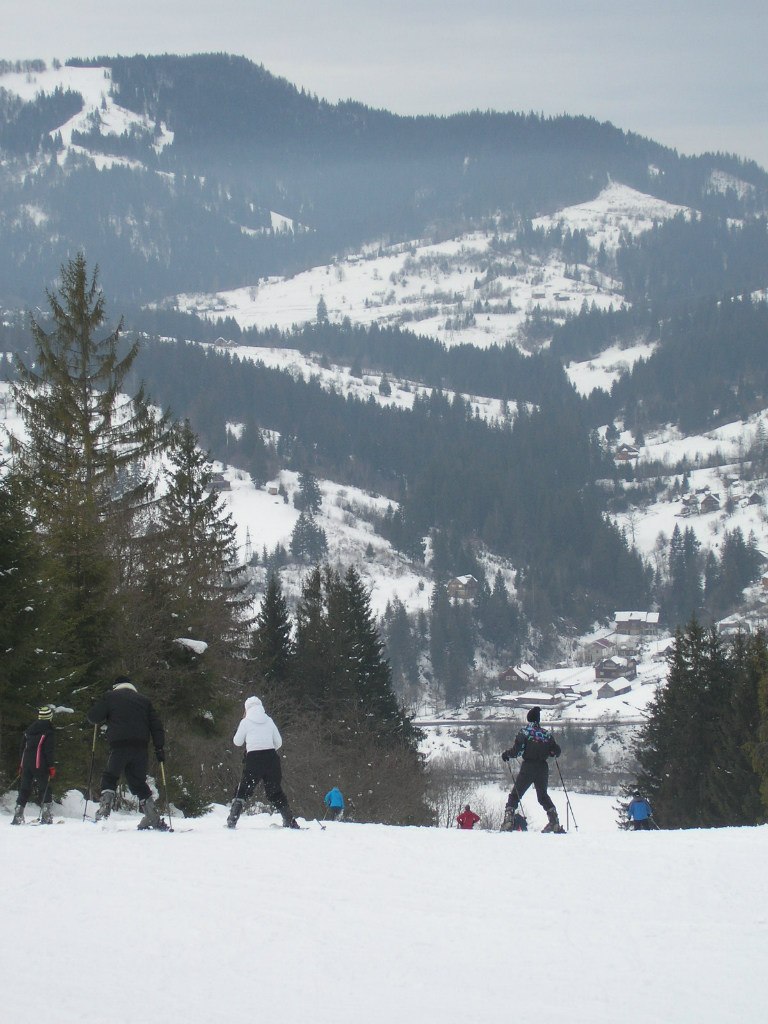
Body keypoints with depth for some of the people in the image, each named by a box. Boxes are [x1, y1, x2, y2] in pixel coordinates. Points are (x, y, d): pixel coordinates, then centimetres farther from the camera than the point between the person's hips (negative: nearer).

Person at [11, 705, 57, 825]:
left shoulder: (29, 730, 15)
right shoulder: (48, 732, -6)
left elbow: (22, 748, 18)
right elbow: (49, 751, -13)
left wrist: (21, 765, 22)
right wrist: (51, 766, -10)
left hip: (26, 764, 6)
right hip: (40, 765, -6)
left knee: (24, 790, 9)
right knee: (44, 789, -1)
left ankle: (17, 816, 4)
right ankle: (46, 816, -9)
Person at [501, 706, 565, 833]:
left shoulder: (525, 731, -6)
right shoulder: (546, 733, 3)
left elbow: (517, 750, -13)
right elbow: (556, 752, 6)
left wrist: (506, 754, 5)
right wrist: (548, 752, 27)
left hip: (528, 767, -3)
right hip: (543, 768, 3)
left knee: (515, 795, 5)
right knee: (543, 796, 20)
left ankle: (508, 822, -9)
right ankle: (554, 822, 10)